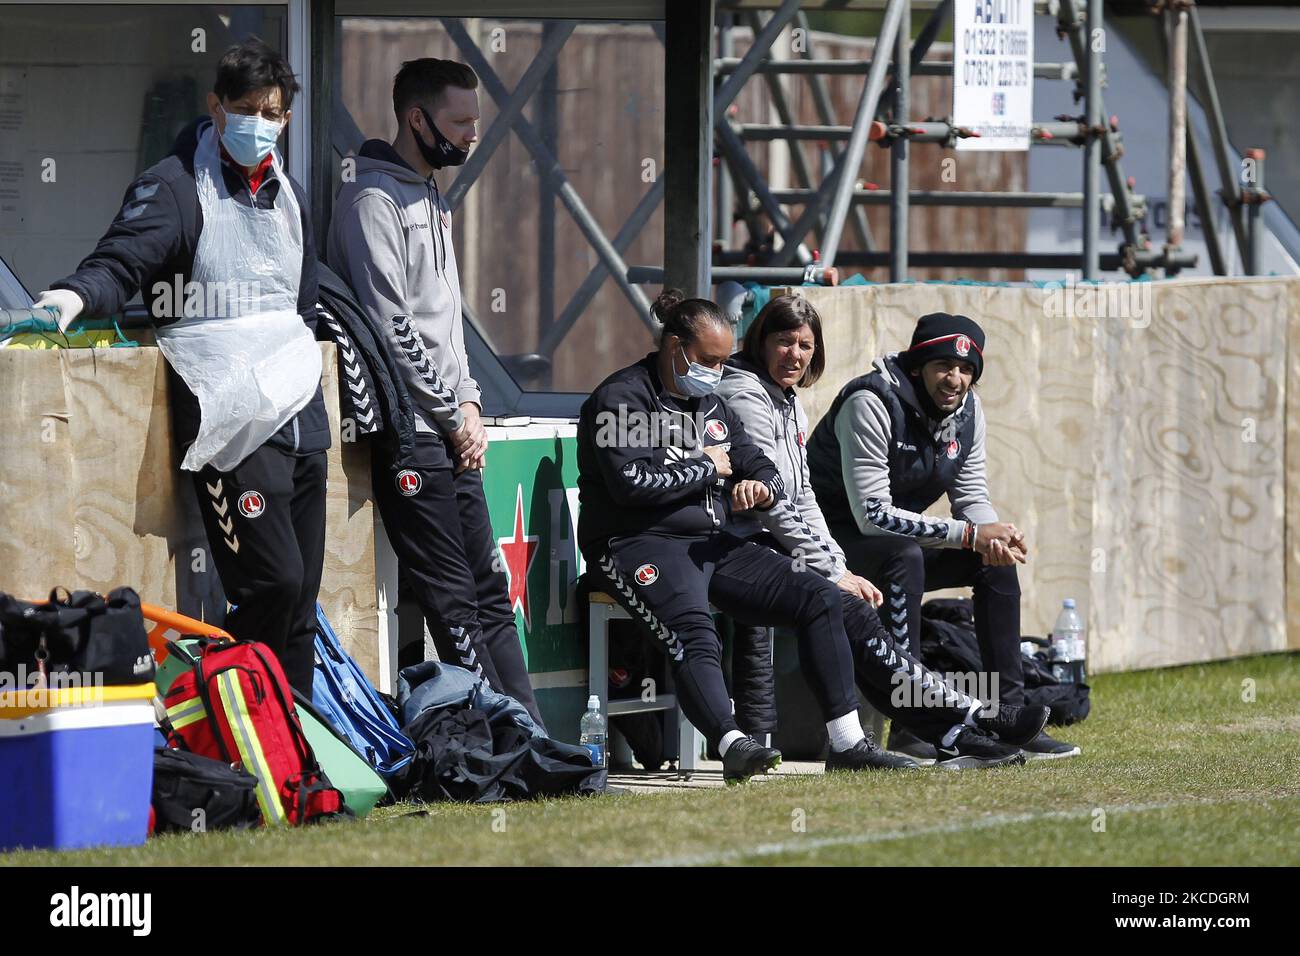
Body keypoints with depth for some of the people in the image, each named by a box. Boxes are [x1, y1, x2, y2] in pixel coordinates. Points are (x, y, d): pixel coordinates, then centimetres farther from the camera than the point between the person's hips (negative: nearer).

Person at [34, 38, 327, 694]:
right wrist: (78, 296, -37)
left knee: (300, 599, 7)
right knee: (273, 583, -17)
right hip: (231, 421, -7)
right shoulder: (174, 187, -4)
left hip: (301, 418, 8)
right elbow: (122, 260, -18)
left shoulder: (287, 195, 19)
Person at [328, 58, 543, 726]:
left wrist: (469, 400, 9)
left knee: (489, 592, 8)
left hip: (451, 429, 9)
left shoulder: (432, 200, 19)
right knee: (453, 602, -7)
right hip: (407, 431, -9)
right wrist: (454, 413, -11)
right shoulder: (373, 200, -10)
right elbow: (391, 328, -16)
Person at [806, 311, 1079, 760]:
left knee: (996, 563, -5)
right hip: (836, 534, -8)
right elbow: (872, 514, -30)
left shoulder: (967, 409, -1)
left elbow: (972, 499, 4)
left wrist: (995, 536, -22)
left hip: (902, 535, 8)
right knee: (904, 556, -35)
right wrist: (971, 535, -31)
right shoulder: (871, 404, -25)